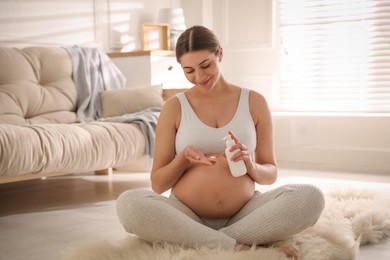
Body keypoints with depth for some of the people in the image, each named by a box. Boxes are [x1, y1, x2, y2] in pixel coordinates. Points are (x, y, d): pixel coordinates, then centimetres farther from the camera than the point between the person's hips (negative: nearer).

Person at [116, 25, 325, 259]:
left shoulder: (254, 102, 7)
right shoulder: (174, 107, 4)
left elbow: (271, 174, 11)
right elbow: (158, 183, 6)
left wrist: (251, 166, -12)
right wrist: (183, 158, -14)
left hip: (244, 214, 1)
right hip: (186, 217, -1)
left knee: (311, 197, -25)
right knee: (128, 204, -30)